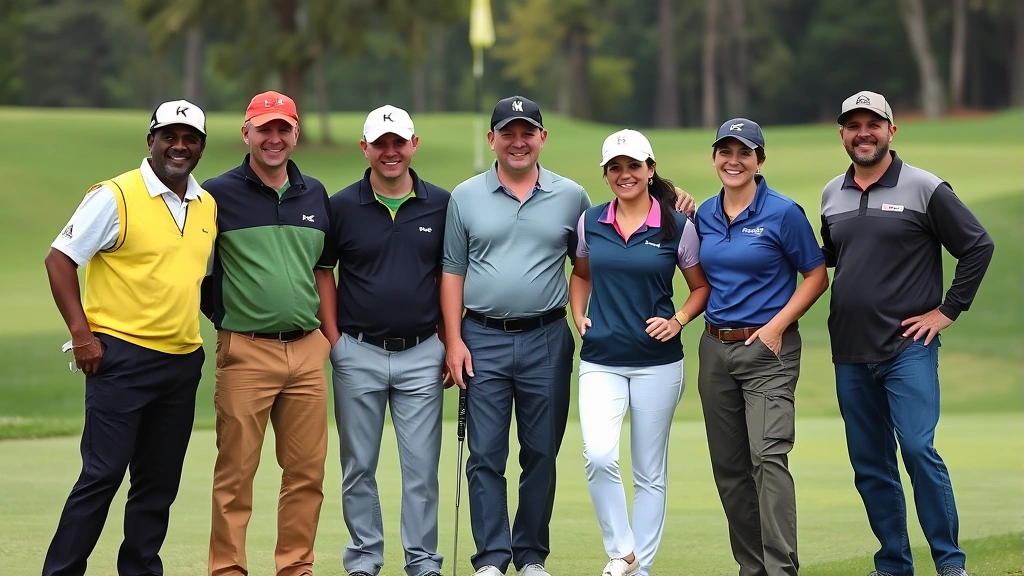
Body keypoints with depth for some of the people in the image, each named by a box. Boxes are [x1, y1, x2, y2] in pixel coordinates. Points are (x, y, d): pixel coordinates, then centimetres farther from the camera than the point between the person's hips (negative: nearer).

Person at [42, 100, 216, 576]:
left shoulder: (208, 206, 12)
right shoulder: (116, 196, -8)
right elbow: (60, 260, -8)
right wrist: (81, 333, -12)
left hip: (183, 361, 6)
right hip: (122, 357, -6)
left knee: (160, 481, 9)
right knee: (102, 474, -8)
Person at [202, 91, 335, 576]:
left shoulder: (314, 194, 14)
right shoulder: (218, 193, -1)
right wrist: (219, 315, -3)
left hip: (307, 350, 5)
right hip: (246, 351, -4)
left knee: (306, 470, 6)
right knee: (236, 472, -2)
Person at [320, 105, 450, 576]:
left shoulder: (440, 205, 2)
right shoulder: (342, 206, 0)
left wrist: (450, 342, 4)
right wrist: (333, 338, -1)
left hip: (421, 355, 0)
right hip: (358, 354, 0)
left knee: (421, 466, 2)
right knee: (359, 465, 7)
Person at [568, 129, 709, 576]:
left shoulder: (677, 227, -3)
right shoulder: (590, 222, 4)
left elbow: (702, 287, 7)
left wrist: (678, 320, -9)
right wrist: (578, 315, 5)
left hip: (657, 363, -1)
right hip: (601, 362, 1)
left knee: (650, 472, 6)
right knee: (599, 456, -19)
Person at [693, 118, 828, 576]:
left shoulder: (783, 213, -8)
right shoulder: (705, 215, 9)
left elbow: (817, 276, -3)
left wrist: (777, 325, -11)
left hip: (767, 349, -6)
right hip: (715, 349, 6)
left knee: (769, 457, -18)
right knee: (729, 468, 8)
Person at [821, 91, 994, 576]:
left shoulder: (925, 189, -4)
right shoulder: (833, 195, 11)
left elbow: (978, 246, -3)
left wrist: (948, 310, -6)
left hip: (908, 349, -6)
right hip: (850, 354, 6)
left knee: (919, 450, -16)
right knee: (869, 465, 8)